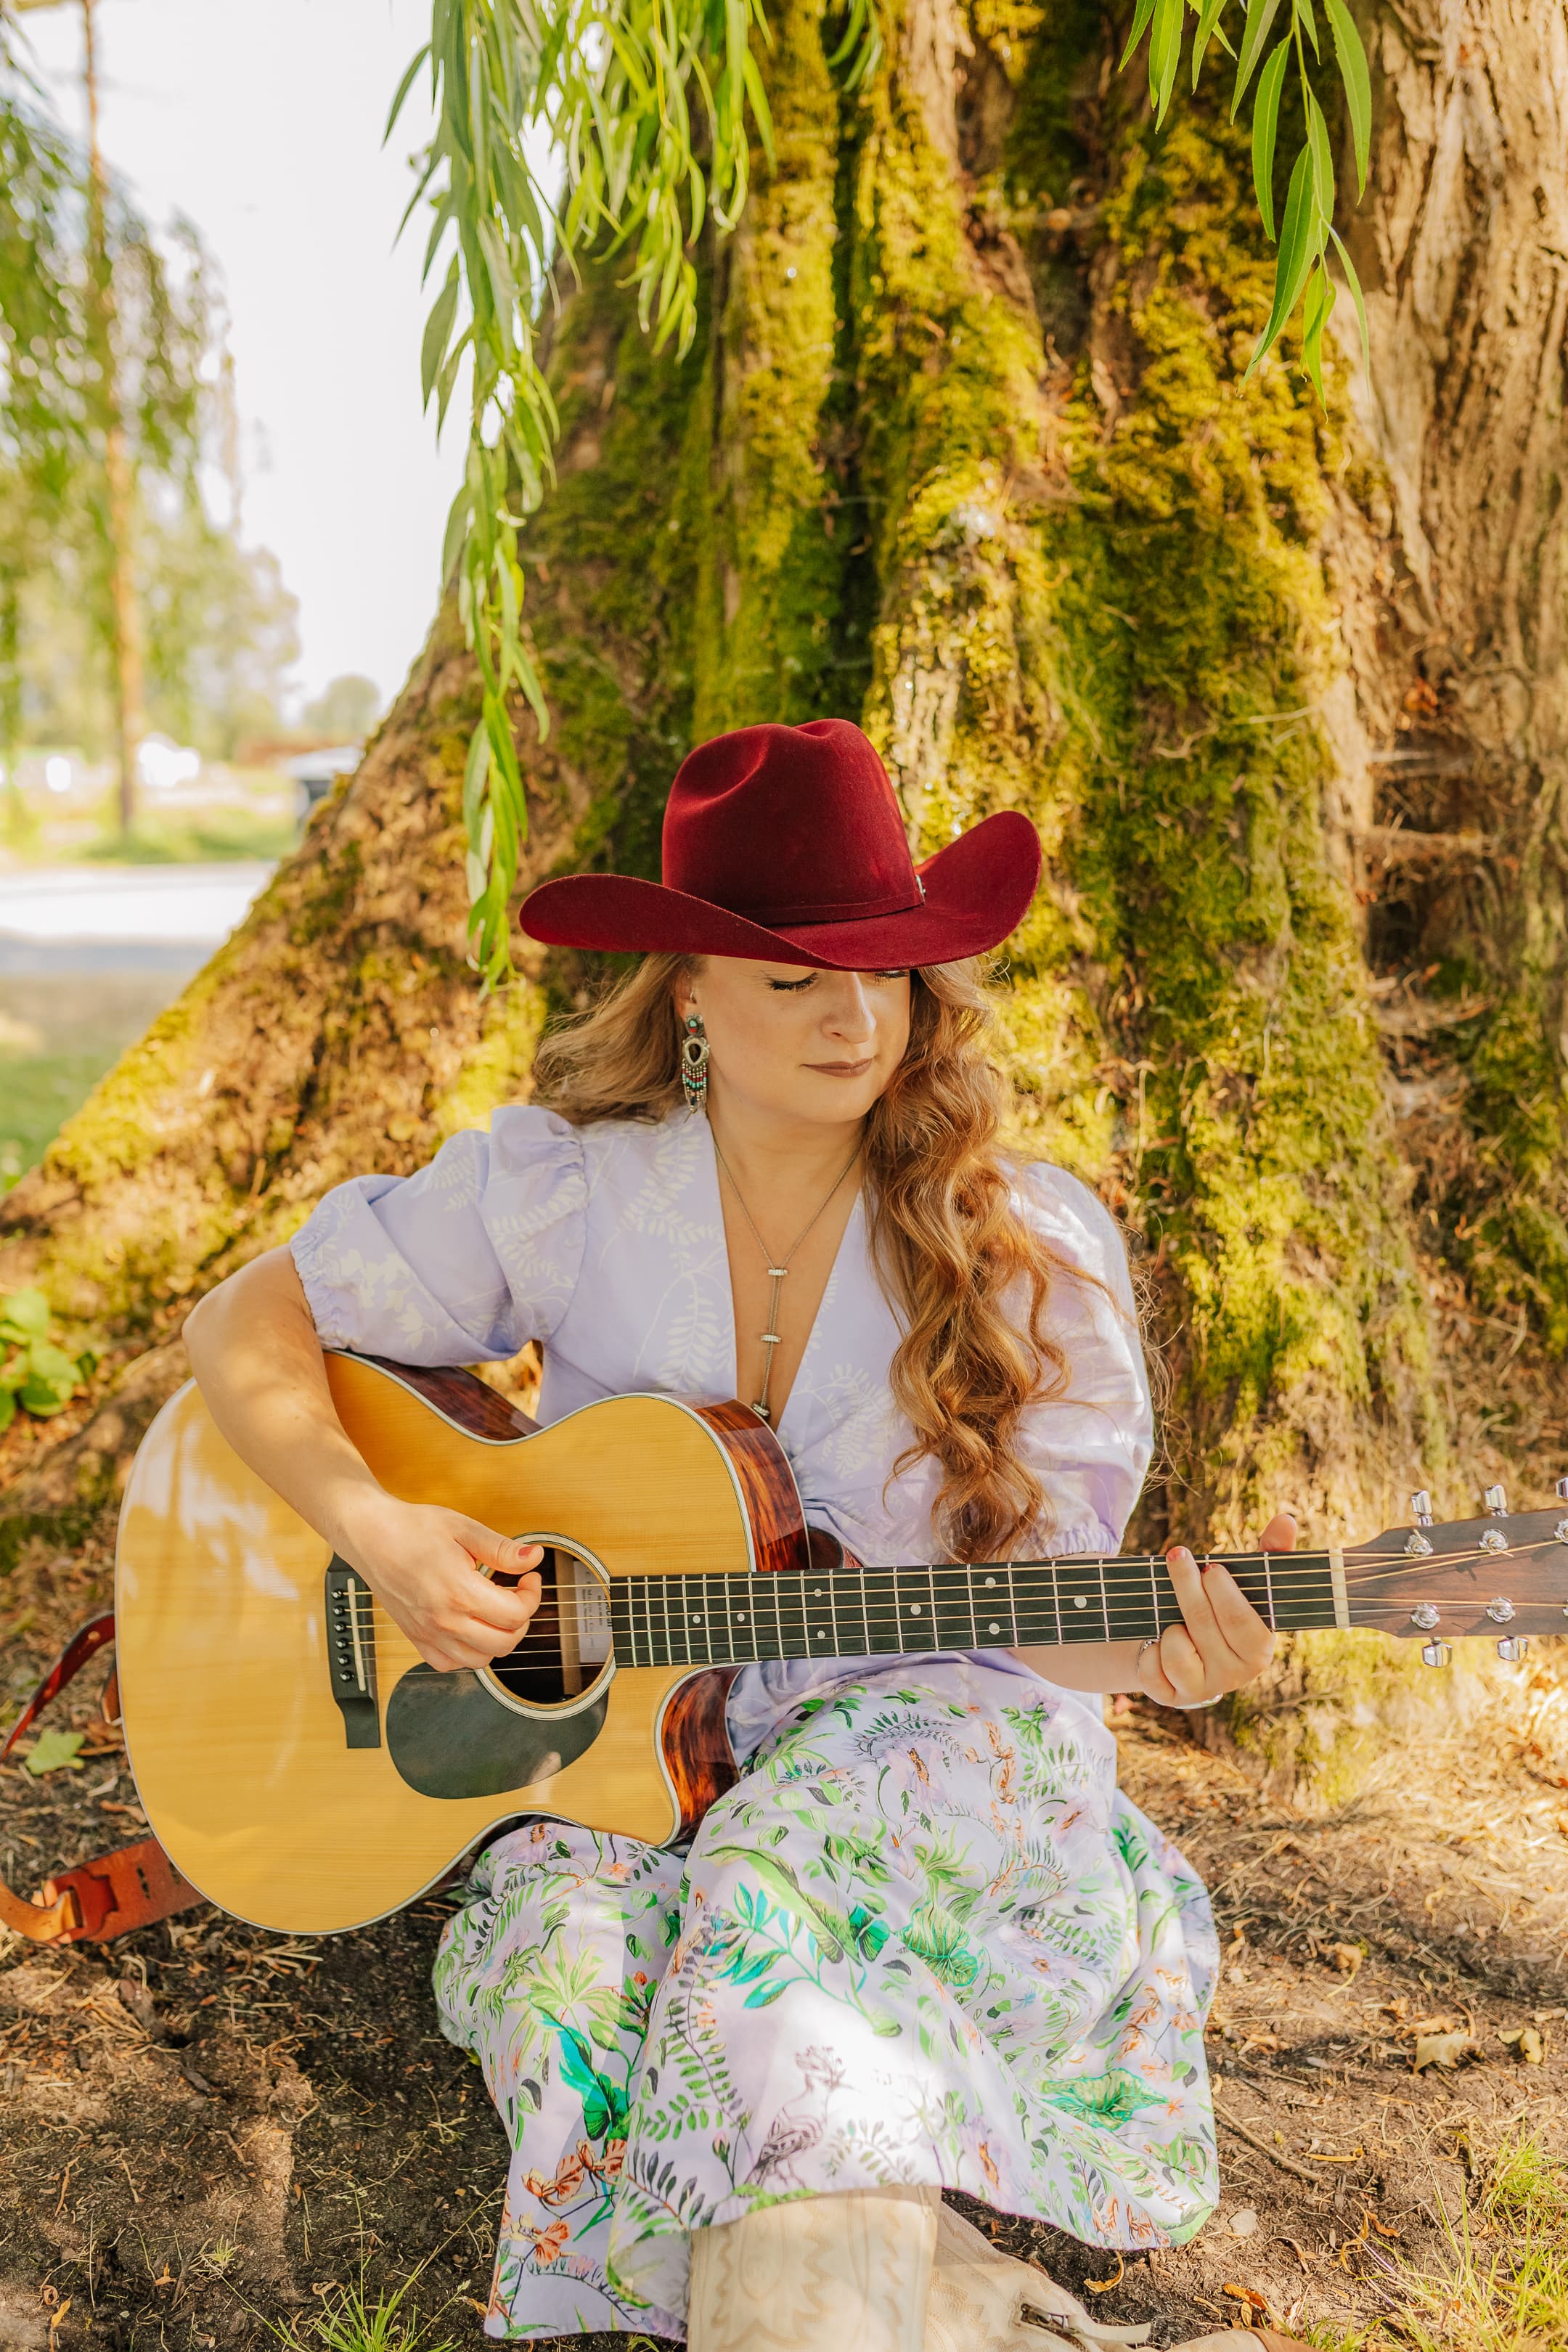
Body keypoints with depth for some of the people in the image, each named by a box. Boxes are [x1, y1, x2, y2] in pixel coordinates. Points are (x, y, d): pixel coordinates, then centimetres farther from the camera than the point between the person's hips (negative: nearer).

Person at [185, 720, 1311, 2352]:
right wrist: (374, 1529, -15)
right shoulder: (558, 1188, -4)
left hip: (926, 1749, -1)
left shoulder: (1032, 1248, -4)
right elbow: (245, 1327, 2)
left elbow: (1026, 1594, -2)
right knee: (587, 1965, -32)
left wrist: (1155, 1650, -26)